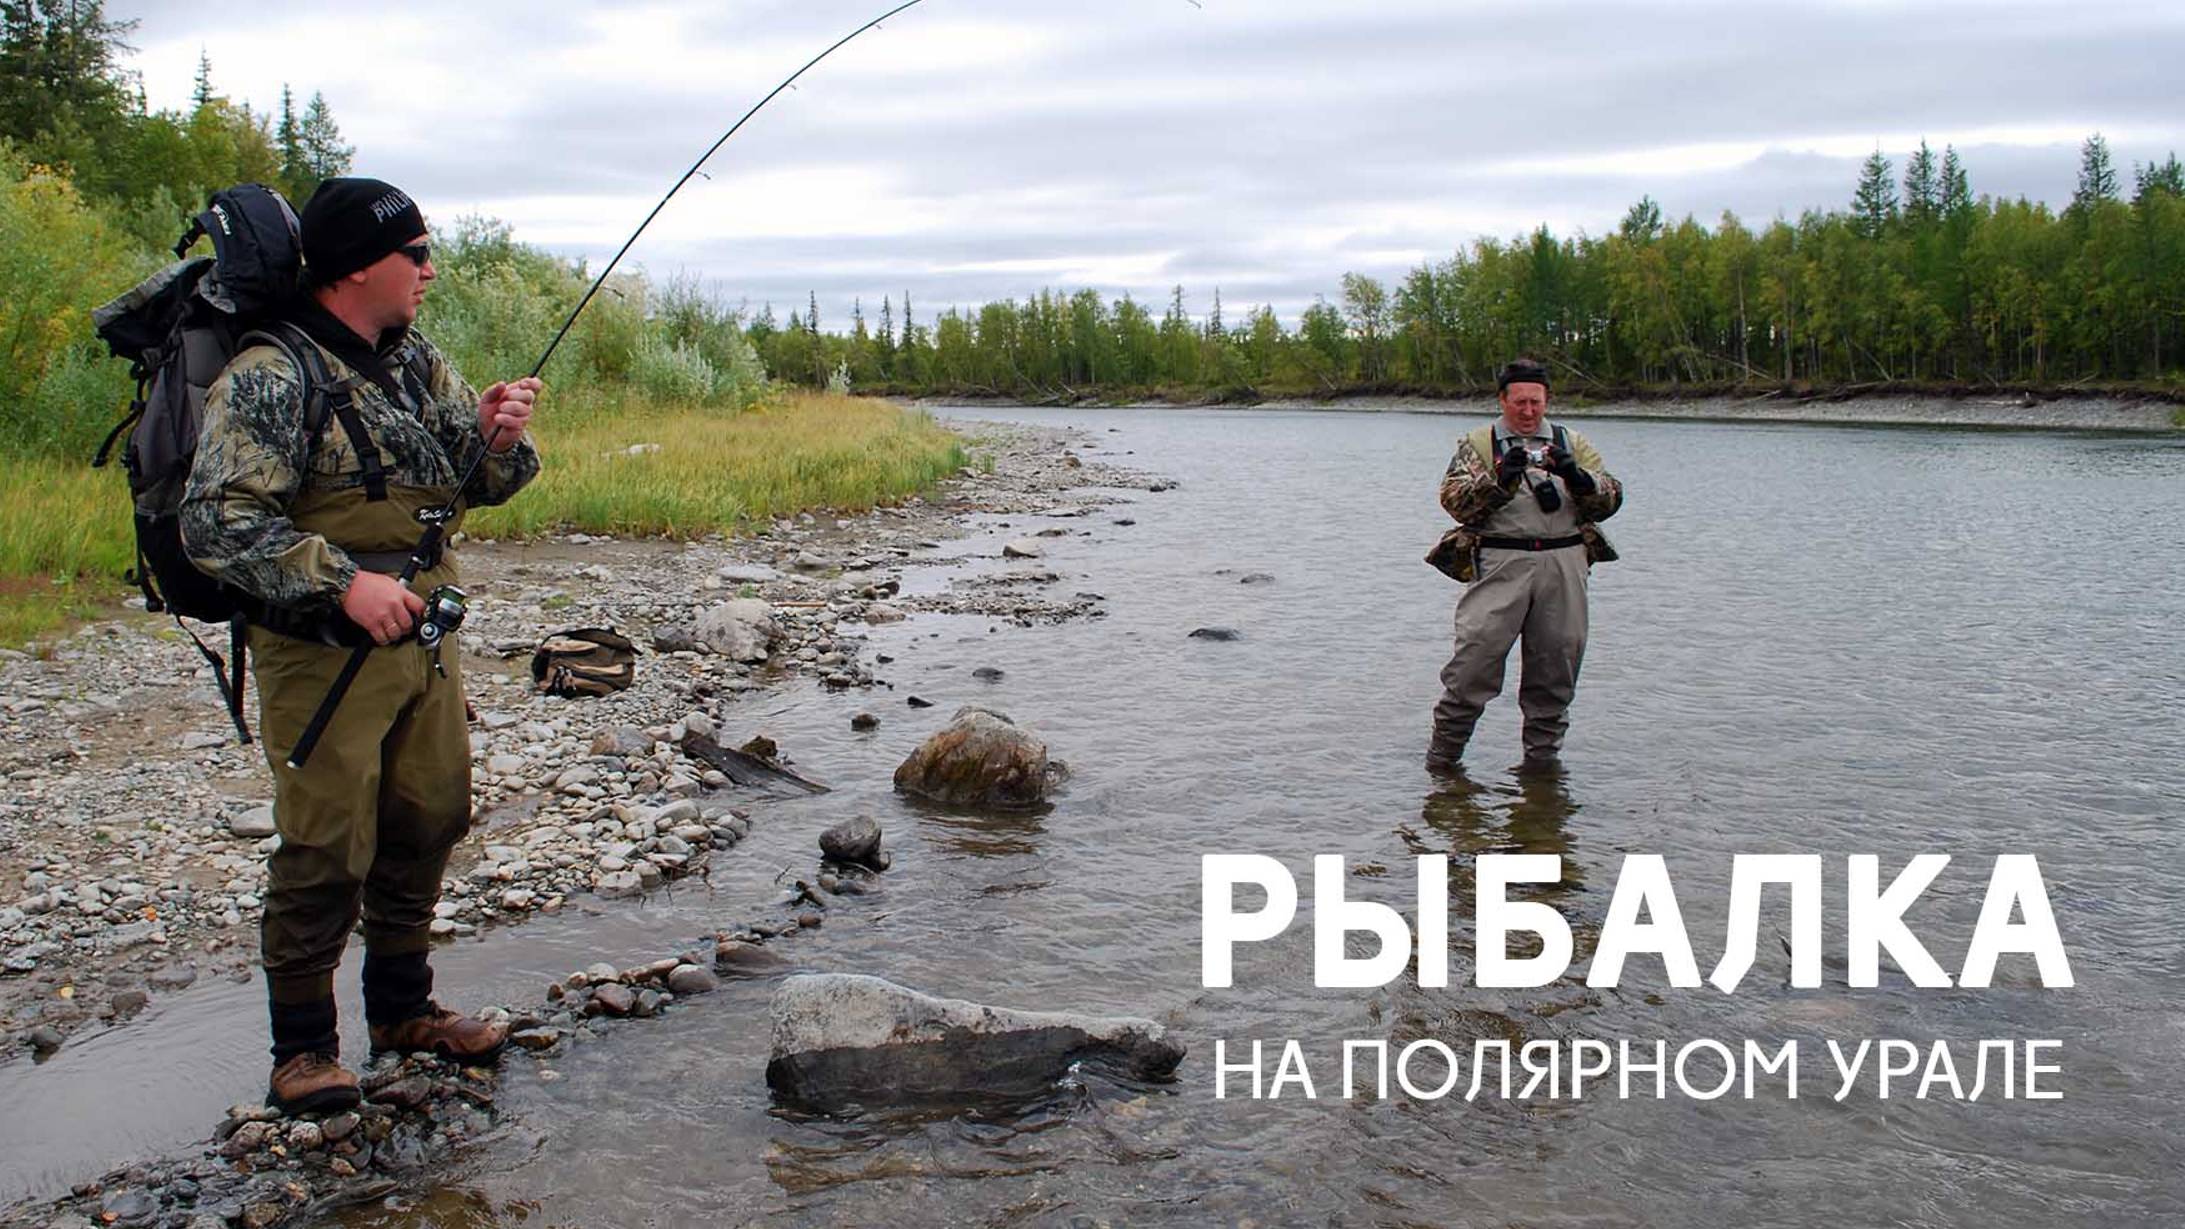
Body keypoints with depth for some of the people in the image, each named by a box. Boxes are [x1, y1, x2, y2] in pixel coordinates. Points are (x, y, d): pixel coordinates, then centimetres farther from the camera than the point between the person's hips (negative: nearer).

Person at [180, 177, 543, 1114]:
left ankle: (402, 1007, 33)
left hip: (422, 643, 8)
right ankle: (303, 1046, 14)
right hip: (322, 654, -8)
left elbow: (478, 484, 15)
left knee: (429, 824, 15)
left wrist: (494, 436, -8)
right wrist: (342, 582, -28)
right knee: (327, 852, -3)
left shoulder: (414, 361, 10)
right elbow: (215, 519, -21)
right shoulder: (268, 380, -15)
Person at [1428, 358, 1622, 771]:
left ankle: (1543, 753, 21)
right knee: (1477, 653, -9)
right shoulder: (1479, 443, 9)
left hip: (1564, 564, 3)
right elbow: (1454, 500, -5)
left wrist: (1577, 477, -12)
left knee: (1558, 659, 6)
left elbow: (1611, 499, 8)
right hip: (1501, 562, -3)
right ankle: (1443, 752, 2)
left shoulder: (1572, 444, 17)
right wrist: (1500, 479, -20)